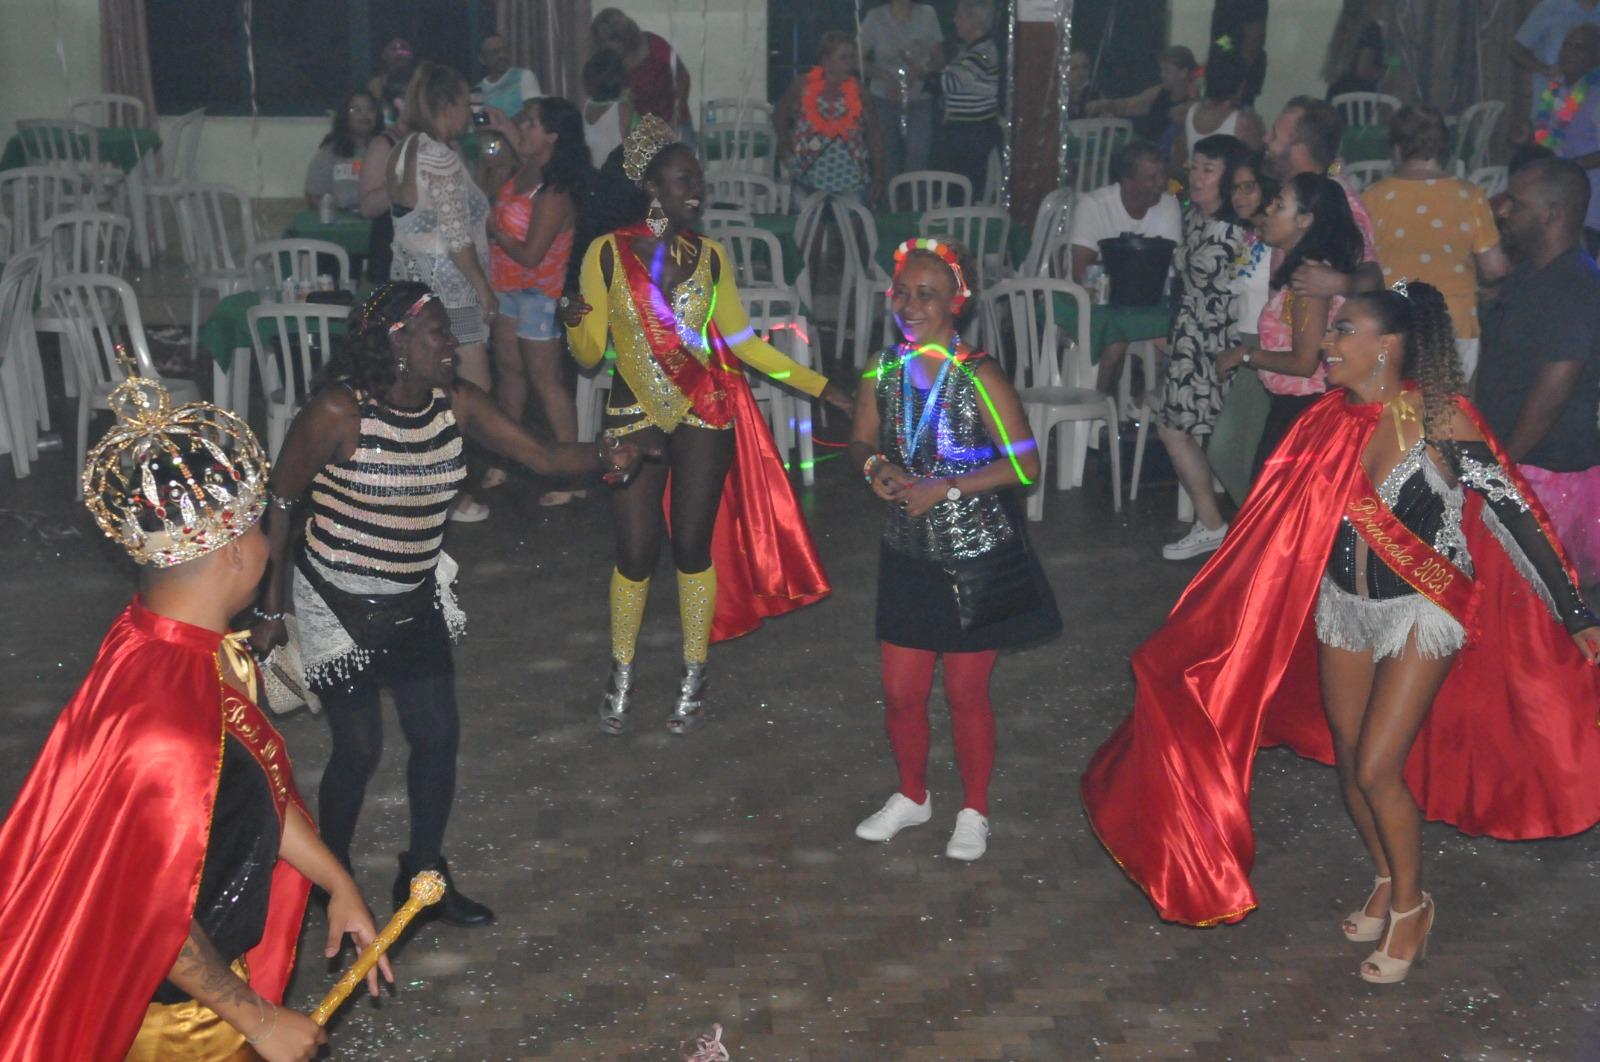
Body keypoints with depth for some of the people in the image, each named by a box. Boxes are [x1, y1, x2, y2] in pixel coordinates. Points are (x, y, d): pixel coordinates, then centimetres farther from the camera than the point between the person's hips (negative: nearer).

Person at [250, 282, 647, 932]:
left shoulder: (457, 403, -6)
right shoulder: (338, 413, -22)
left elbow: (542, 456, -6)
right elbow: (278, 506, -14)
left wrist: (605, 458, -27)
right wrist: (270, 611, -11)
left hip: (415, 601, 6)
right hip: (338, 605, -6)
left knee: (438, 736, 9)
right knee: (359, 748, 2)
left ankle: (425, 873, 31)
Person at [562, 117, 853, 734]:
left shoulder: (709, 256, 4)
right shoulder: (609, 252, -5)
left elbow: (741, 340, 10)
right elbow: (590, 355, -3)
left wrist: (819, 386, 7)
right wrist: (576, 325, -26)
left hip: (705, 414, 2)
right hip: (635, 416, -2)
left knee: (693, 546, 5)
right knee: (635, 552, 1)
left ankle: (693, 678, 23)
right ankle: (621, 676, 24)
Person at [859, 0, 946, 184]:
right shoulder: (875, 18, -2)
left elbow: (939, 60, 7)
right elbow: (858, 60, 0)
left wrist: (922, 69, -15)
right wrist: (885, 76, -16)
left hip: (920, 102, 1)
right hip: (883, 101, -1)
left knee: (918, 166, -5)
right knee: (887, 167, -1)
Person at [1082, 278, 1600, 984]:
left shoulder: (1439, 419, -18)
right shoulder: (1330, 421, -3)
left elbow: (1512, 513, -14)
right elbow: (1278, 525, 3)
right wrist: (1207, 624, 5)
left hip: (1423, 612, -5)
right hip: (1343, 608, 5)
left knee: (1377, 768, -7)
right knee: (1348, 761, 13)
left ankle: (1411, 907, 17)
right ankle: (1386, 885, 38)